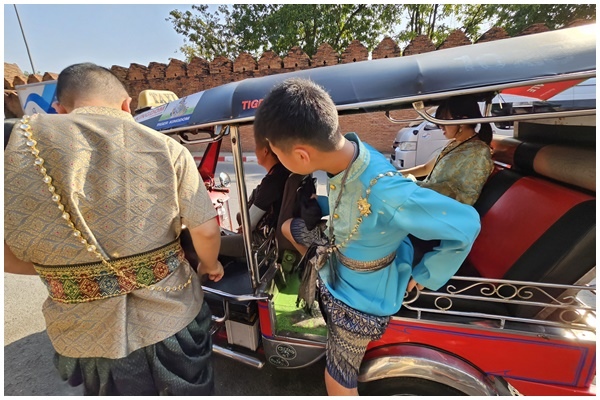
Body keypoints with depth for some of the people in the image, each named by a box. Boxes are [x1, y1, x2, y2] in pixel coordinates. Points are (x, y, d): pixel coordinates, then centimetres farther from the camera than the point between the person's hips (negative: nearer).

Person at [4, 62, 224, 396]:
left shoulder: (18, 144, -7)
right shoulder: (165, 147, -12)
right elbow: (206, 230, -12)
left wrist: (63, 265, 15)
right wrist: (210, 265, 9)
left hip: (87, 335, 2)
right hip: (172, 319, -1)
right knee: (191, 390, 27)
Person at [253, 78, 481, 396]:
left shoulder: (386, 194, -42)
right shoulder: (344, 151, -19)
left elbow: (467, 225, -28)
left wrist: (423, 276, -17)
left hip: (360, 300, -5)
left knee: (338, 381, 16)